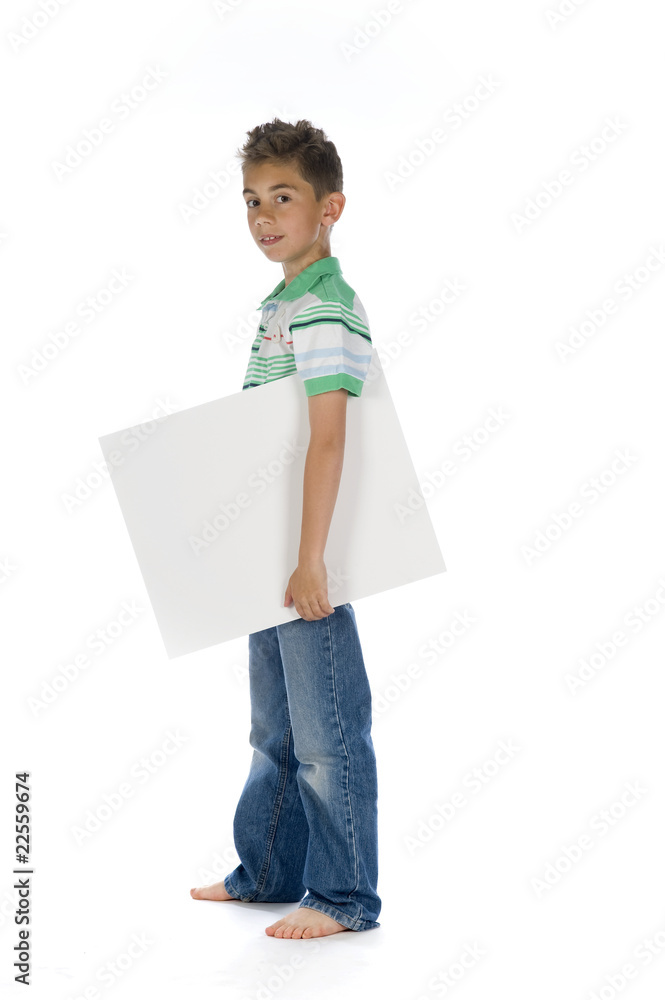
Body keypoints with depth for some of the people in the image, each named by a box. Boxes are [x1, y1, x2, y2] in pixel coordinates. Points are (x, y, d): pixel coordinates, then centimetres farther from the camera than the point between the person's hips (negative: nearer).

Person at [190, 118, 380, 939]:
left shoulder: (326, 310, -15)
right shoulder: (279, 305, 14)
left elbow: (328, 441, -22)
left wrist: (311, 560, -25)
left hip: (311, 559, -10)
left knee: (328, 733, 0)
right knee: (275, 728, 19)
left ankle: (344, 897, 12)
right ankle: (269, 872, 33)